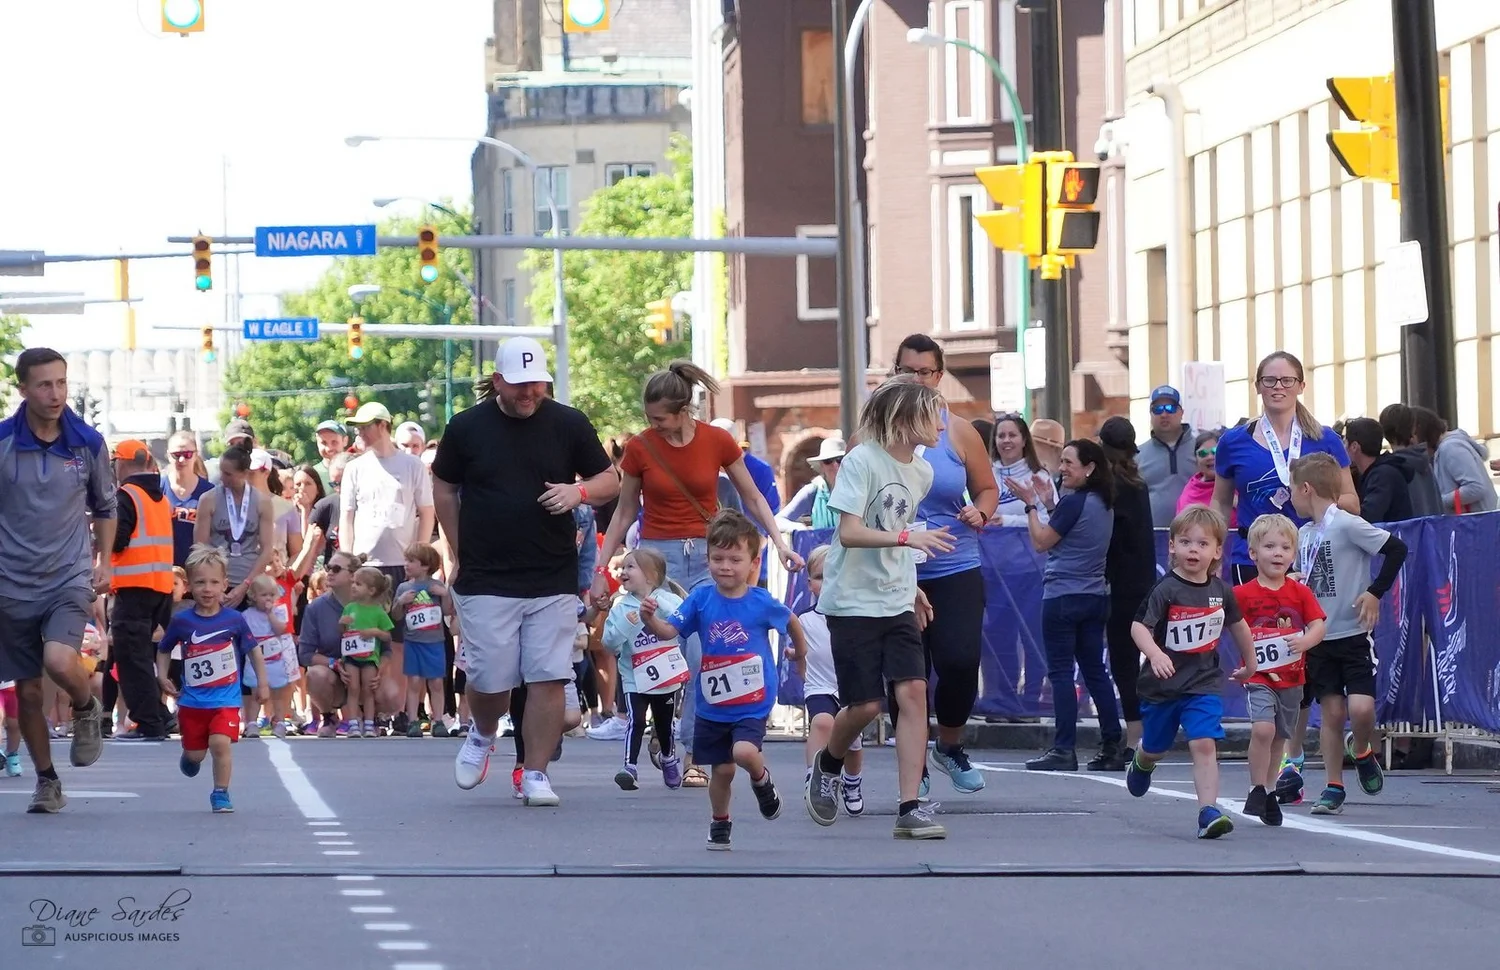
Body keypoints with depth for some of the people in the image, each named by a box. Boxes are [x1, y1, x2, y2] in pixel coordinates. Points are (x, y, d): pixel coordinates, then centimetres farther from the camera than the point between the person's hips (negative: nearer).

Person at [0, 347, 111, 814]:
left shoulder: (88, 443, -1)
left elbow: (104, 507, 15)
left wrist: (104, 561, 8)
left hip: (70, 578, -1)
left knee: (60, 663, -26)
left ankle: (87, 709, 7)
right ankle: (46, 781, 22)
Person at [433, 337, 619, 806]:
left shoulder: (569, 425, 3)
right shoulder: (467, 427, 1)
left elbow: (610, 481, 10)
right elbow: (444, 489, 13)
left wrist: (580, 491, -13)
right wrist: (460, 555, 10)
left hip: (554, 579, 1)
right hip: (485, 581, -1)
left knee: (549, 677, -6)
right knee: (490, 679, -2)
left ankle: (535, 774, 3)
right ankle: (482, 735, 31)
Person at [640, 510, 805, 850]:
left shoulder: (762, 603, -10)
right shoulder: (702, 599, -7)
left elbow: (790, 621, 11)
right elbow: (669, 630, -15)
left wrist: (800, 649, 28)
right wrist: (650, 619, -36)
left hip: (752, 703, -2)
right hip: (712, 704, 2)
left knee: (744, 752, -25)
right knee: (722, 769, 9)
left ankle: (762, 780, 9)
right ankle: (719, 823, 33)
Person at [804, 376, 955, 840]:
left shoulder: (921, 472, 8)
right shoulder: (862, 461, -13)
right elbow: (849, 532, -21)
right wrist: (907, 538, -32)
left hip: (897, 605, 6)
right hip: (853, 604, -6)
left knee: (913, 692, -11)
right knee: (865, 705, -3)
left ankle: (909, 809, -11)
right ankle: (827, 765, 30)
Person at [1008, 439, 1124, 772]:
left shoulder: (1073, 502, -15)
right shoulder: (1105, 504, 11)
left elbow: (1041, 542, -10)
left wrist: (1030, 503, -2)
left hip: (1063, 597, -8)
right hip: (1095, 596, 8)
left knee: (1061, 673, -5)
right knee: (1095, 671, 11)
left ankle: (1064, 750, -7)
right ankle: (1112, 745, 10)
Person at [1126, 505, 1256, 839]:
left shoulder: (1221, 591, 0)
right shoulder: (1166, 590, -14)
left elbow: (1237, 624, 18)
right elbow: (1139, 626, -20)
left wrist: (1249, 662, 30)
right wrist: (1155, 654, -38)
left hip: (1204, 683, 1)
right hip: (1162, 683, -1)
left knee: (1204, 744, -15)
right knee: (1155, 747, 18)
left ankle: (1208, 811, -20)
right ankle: (1142, 763, 54)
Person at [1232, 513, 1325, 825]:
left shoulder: (1300, 593, 3)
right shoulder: (1243, 594, -4)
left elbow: (1319, 624, -3)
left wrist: (1305, 641, -23)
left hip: (1291, 678, 3)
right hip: (1258, 676, -3)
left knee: (1279, 738, 12)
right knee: (1263, 729, -22)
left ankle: (1268, 792, 27)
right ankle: (1257, 791, -10)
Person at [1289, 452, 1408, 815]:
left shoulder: (1348, 525, -12)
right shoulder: (1304, 535, 10)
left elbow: (1397, 549, -15)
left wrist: (1375, 592, -15)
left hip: (1354, 633, -6)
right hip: (1319, 638, 6)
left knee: (1360, 707, -16)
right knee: (1331, 712, 4)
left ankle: (1364, 755, 13)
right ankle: (1333, 789, 10)